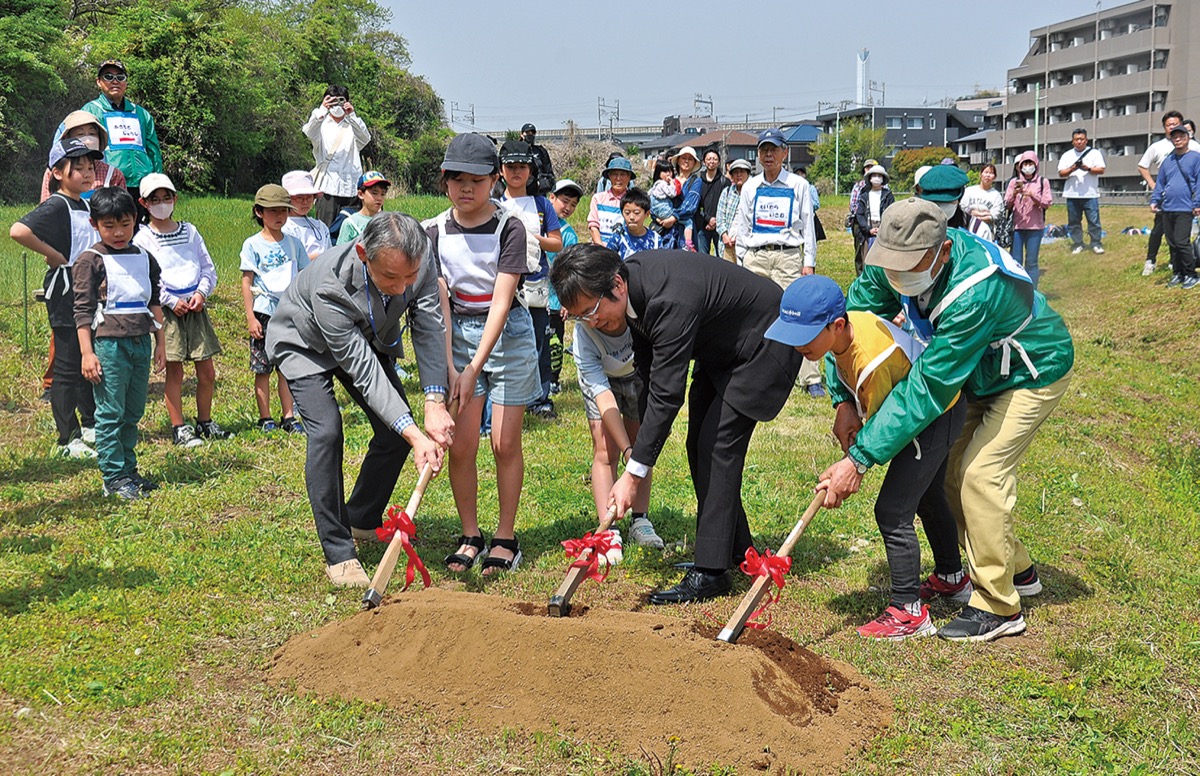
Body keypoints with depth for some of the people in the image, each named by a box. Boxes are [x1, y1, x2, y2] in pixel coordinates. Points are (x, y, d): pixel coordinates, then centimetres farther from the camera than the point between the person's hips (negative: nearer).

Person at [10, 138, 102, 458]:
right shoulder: (56, 206, -14)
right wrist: (54, 255, -21)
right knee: (68, 367, -1)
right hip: (66, 296, -9)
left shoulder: (86, 205, 13)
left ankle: (91, 426, 31)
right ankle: (68, 439, 6)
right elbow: (18, 230, -29)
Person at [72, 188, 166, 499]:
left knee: (134, 413, 11)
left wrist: (160, 342, 18)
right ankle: (114, 478, 2)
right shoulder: (90, 261, -4)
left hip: (140, 343, 6)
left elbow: (154, 303, 21)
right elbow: (83, 310, -6)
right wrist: (87, 353, -11)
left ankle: (128, 470, 21)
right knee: (110, 414, -3)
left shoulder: (144, 258, 13)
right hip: (108, 343, -6)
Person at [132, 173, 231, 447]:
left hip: (196, 308, 4)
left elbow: (208, 267, 12)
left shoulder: (189, 231, 12)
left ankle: (205, 422, 22)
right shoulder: (143, 239, 0)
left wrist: (202, 292, -5)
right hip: (166, 310, -4)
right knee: (174, 371, -1)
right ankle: (179, 428, 7)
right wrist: (171, 301, -14)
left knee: (207, 372, 6)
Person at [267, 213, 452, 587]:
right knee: (326, 432, -21)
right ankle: (338, 554, -10)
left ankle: (362, 521, 22)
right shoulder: (329, 285, -43)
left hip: (369, 338, 5)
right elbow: (362, 369, -39)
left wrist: (435, 402, -40)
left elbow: (429, 328, -27)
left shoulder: (420, 260, -30)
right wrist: (413, 433, -43)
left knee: (396, 432, -2)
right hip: (303, 342, -5)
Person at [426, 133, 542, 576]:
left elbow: (501, 301, -18)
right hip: (458, 334, 3)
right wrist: (448, 366, -15)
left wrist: (475, 368, -25)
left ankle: (505, 539, 14)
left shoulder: (509, 228, -12)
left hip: (507, 334, -3)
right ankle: (470, 536, 15)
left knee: (505, 443, 1)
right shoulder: (435, 231, -1)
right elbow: (439, 302, -5)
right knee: (461, 445, 0)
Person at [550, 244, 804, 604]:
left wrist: (634, 473, -34)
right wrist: (638, 447, 0)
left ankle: (711, 571, -12)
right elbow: (650, 372, 1)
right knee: (700, 443, 9)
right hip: (718, 348, 10)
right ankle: (737, 549, 22)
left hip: (765, 343, -10)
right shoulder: (631, 276, -10)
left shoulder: (671, 302, -38)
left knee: (718, 443, -16)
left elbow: (667, 395, -37)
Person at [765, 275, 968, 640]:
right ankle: (952, 579, 49)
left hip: (938, 415, -10)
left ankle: (909, 611, -2)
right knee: (927, 497, 28)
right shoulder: (843, 329, -15)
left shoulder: (872, 361, -39)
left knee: (892, 511, -13)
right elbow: (837, 368, 7)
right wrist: (844, 408, -5)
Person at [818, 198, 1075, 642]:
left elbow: (927, 389, -42)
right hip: (979, 376, 8)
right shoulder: (893, 261, -21)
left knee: (980, 475, -18)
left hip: (1033, 374, -8)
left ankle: (999, 608, -4)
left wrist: (860, 460, -42)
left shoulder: (975, 292, -43)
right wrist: (844, 399, -22)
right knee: (950, 474, 6)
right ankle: (1016, 570, 26)